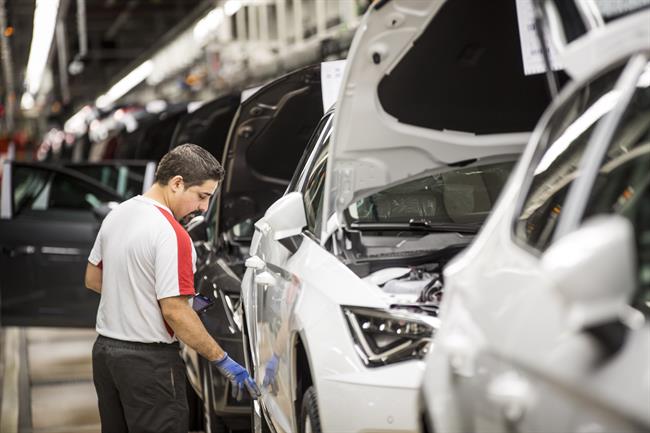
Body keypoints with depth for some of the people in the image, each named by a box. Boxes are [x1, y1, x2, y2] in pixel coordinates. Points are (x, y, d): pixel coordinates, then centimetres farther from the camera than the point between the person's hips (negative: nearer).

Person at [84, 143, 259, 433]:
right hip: (149, 362, -9)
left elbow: (93, 280, 16)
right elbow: (174, 312, -23)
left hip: (105, 349, 9)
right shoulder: (170, 234, -20)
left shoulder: (116, 215, 6)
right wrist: (222, 361, -16)